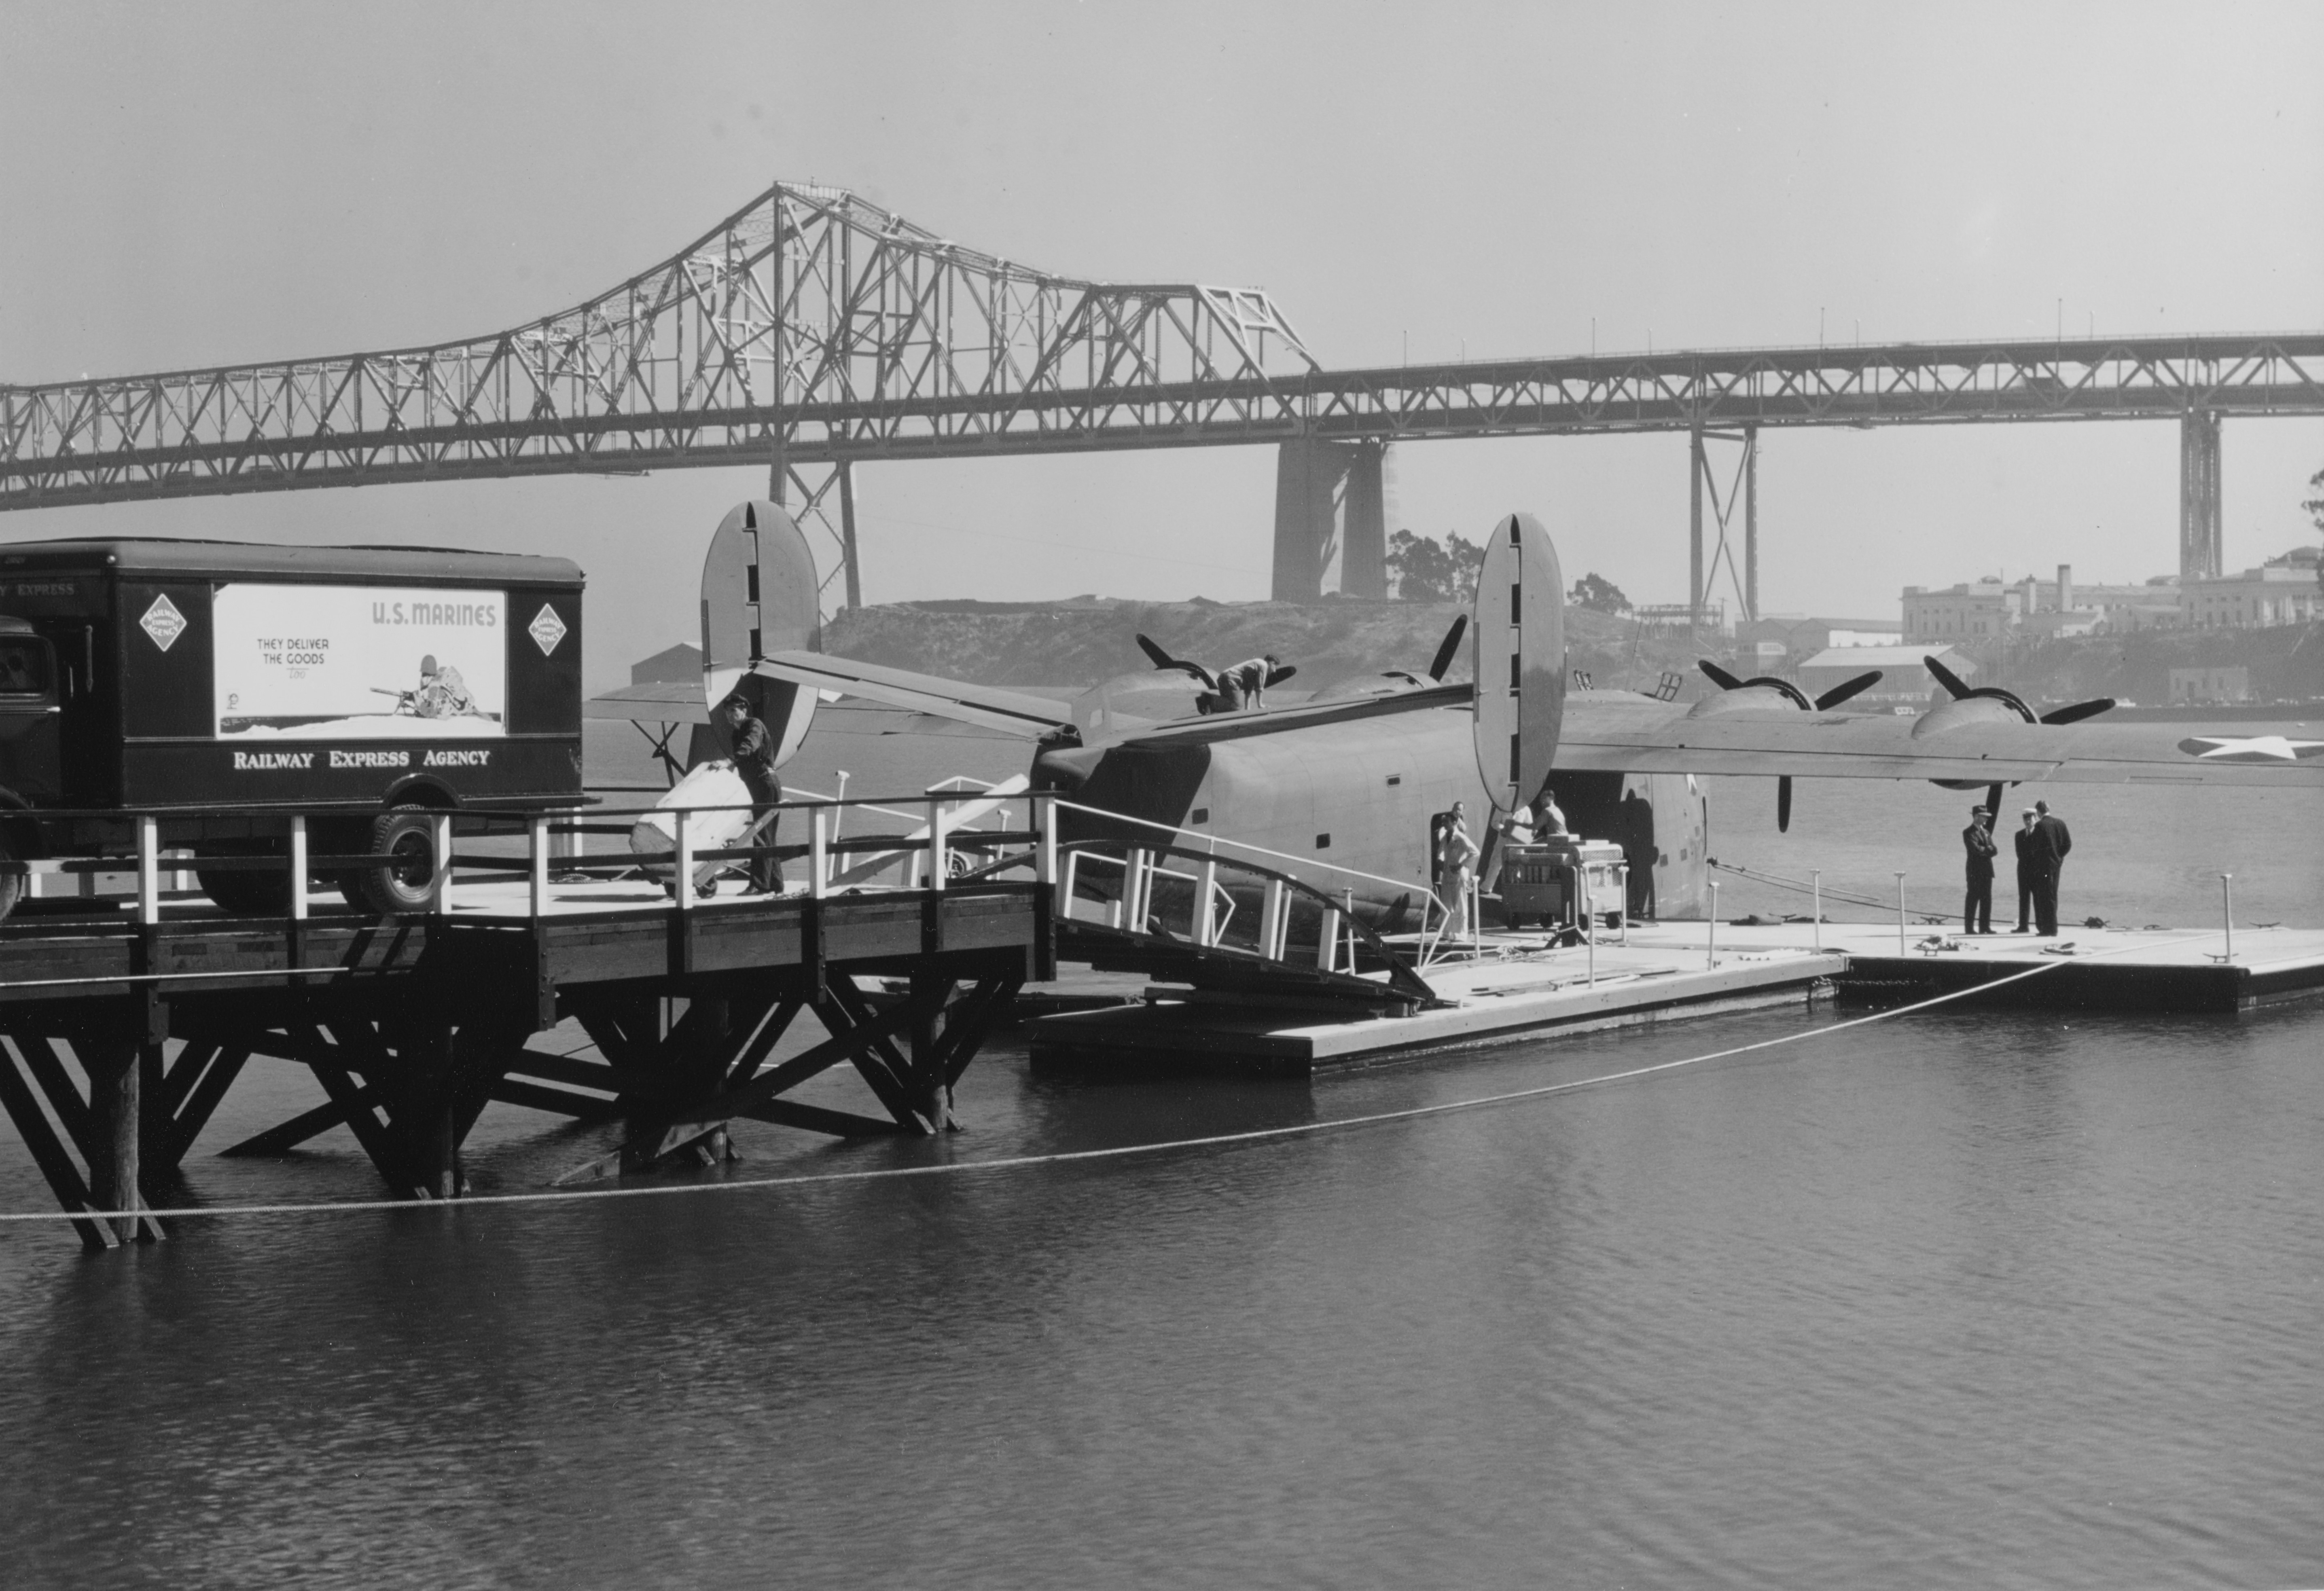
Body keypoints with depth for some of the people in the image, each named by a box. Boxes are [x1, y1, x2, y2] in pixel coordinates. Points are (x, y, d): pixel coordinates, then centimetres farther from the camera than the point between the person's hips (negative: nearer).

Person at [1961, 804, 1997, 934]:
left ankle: (1985, 927, 9)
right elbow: (1976, 849, -19)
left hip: (1987, 870, 7)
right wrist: (1989, 849, -5)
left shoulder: (1986, 832, 18)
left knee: (1987, 899, 5)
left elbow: (1994, 849, 8)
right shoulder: (1969, 833, -5)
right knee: (1973, 899, -6)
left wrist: (1986, 850, -11)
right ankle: (1969, 928, -4)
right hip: (1975, 871, -7)